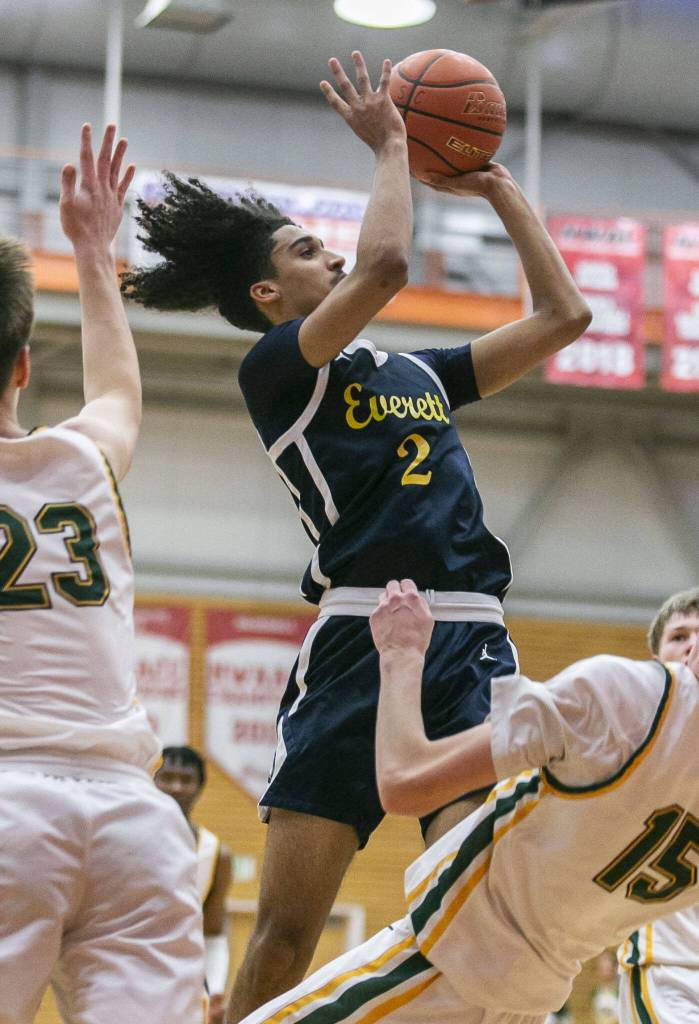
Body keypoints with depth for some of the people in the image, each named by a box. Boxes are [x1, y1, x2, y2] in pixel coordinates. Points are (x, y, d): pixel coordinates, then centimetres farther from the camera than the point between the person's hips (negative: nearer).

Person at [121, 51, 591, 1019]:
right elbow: (385, 265, -12)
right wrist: (391, 148, 3)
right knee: (286, 928, -7)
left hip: (473, 646, 5)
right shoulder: (273, 366, 4)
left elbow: (563, 315, 24)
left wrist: (495, 186, 25)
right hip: (362, 640, -5)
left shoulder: (422, 373, 24)